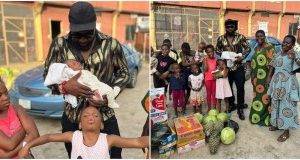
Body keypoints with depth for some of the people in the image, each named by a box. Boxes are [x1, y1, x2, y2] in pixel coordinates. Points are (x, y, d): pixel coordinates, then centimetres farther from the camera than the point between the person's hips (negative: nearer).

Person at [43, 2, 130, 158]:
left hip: (104, 115, -1)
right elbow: (48, 74, 2)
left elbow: (124, 73, 0)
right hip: (72, 116, 2)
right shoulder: (60, 44, -7)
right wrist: (64, 86, -19)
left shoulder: (111, 44, -11)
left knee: (114, 154, 13)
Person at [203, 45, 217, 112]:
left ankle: (214, 107, 18)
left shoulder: (216, 59, 2)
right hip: (208, 78, -1)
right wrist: (206, 61, -19)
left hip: (214, 78, 2)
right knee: (208, 93, 8)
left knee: (214, 93, 7)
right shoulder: (205, 60, -4)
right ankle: (209, 108, 18)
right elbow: (205, 70, -12)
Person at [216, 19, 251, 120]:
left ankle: (240, 109, 12)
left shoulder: (240, 37, -3)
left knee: (240, 88, -1)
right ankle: (231, 105, 31)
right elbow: (217, 50, 11)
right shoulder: (221, 39, 2)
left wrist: (242, 57, -13)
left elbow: (248, 48, 2)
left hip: (238, 67, -2)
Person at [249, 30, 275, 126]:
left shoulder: (269, 47, -10)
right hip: (257, 78, 7)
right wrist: (252, 76, 14)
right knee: (257, 97, 14)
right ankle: (256, 117, 27)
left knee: (265, 98, 1)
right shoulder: (256, 48, 12)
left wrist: (269, 77, -22)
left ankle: (265, 119, 15)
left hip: (265, 77, -7)